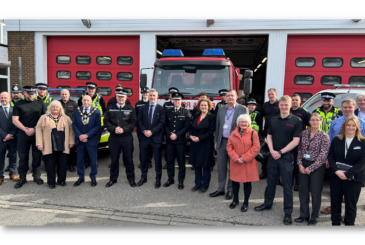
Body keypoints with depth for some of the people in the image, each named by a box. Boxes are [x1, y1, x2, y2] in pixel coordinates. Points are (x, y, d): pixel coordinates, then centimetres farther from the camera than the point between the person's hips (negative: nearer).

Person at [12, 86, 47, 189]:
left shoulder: (40, 104, 7)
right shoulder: (18, 104, 7)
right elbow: (15, 120, 2)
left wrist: (35, 129, -8)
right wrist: (25, 129, -10)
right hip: (23, 133, 0)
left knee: (37, 155, 5)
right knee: (23, 156, 4)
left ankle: (36, 176, 16)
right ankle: (22, 177, 14)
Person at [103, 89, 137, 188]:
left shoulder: (131, 109, 3)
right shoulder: (110, 108, 7)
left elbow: (133, 123, -1)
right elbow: (106, 121, 4)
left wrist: (123, 129, -14)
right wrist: (114, 129, -13)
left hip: (127, 138, -1)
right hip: (113, 138, 1)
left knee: (128, 159, 6)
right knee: (114, 159, 9)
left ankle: (131, 178, 21)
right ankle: (113, 179, 24)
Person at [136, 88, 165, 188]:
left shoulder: (161, 109, 0)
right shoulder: (143, 108, 9)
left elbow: (162, 123, -7)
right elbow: (139, 120, 5)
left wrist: (151, 131, -15)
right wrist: (144, 131, -11)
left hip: (156, 138, -3)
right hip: (144, 137, 3)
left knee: (158, 160, 5)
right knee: (144, 159, 11)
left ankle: (158, 179, 18)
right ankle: (143, 177, 27)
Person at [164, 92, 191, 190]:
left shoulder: (186, 112, 1)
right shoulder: (168, 111, 10)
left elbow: (187, 126, -5)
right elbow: (165, 125, 6)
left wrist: (177, 135, -13)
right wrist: (169, 135, -10)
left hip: (181, 140, -2)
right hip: (169, 140, 3)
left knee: (181, 161, 4)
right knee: (169, 160, 8)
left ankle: (181, 181, 15)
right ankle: (170, 179, 23)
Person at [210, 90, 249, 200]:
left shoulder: (243, 109, -2)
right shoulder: (221, 109, 10)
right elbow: (217, 126, 13)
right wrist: (216, 141, 11)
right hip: (222, 142, 4)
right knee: (221, 167, 12)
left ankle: (230, 190, 22)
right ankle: (220, 189, 25)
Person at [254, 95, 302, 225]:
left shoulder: (296, 121, -6)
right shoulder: (273, 119, 8)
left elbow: (295, 141, -10)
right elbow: (269, 136, 9)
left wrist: (281, 152, -14)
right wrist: (272, 151, -7)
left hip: (287, 157, -4)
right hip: (273, 155, 4)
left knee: (287, 185, 4)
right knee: (271, 181, 15)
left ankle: (288, 212, 15)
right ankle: (267, 203, 33)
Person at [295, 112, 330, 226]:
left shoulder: (324, 136, -9)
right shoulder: (304, 133, 3)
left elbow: (323, 156, -12)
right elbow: (299, 149, 7)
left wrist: (311, 168, -13)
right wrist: (300, 164, -4)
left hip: (317, 167, -4)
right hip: (303, 165, 4)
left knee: (316, 192, 6)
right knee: (303, 190, 11)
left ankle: (314, 217, 23)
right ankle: (304, 214, 27)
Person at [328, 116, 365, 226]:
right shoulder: (336, 140, 5)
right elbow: (330, 157, 2)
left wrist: (347, 173, -17)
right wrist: (336, 171, -13)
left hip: (353, 179, -2)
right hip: (336, 177, 3)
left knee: (351, 204, 8)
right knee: (335, 203, 11)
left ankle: (349, 224, 24)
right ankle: (335, 223, 25)